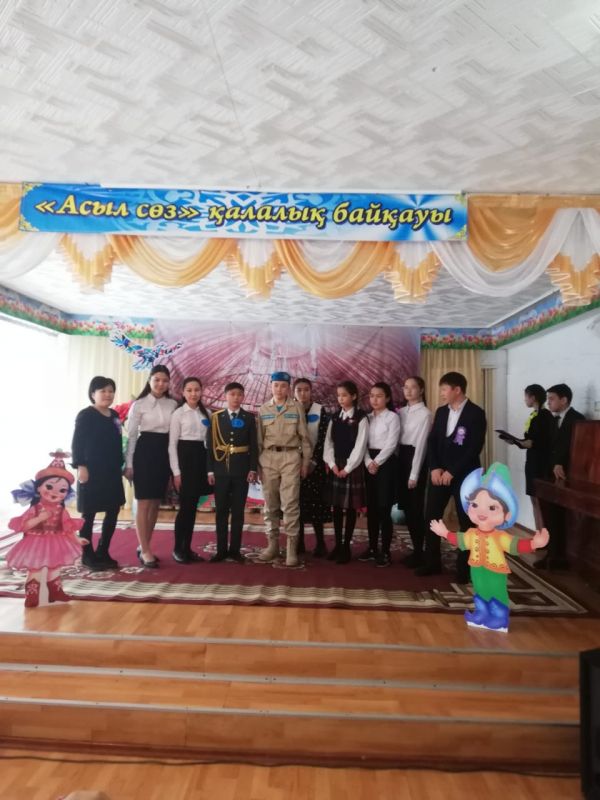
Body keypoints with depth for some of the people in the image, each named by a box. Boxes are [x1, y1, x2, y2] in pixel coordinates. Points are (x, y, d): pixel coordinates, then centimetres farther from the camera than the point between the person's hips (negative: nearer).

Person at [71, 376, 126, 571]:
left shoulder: (114, 416, 12)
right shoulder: (85, 415, -7)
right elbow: (77, 443, -11)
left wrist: (121, 465, 13)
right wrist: (80, 466, -19)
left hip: (112, 472, 7)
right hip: (92, 471, -7)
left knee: (113, 511, 9)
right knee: (89, 514, 3)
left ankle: (103, 552, 22)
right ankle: (88, 554, 16)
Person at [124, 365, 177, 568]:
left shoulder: (172, 405, 7)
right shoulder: (139, 405, -3)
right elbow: (132, 435, -2)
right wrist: (129, 464, -6)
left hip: (164, 453, 5)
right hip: (145, 452, -4)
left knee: (155, 504, 10)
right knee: (144, 503, -4)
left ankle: (144, 547, 22)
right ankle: (145, 551, 1)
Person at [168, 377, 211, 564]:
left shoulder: (207, 413, 10)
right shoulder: (178, 413, -3)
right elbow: (172, 443, -5)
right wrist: (176, 472, -11)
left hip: (201, 458, 4)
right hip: (185, 458, -4)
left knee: (193, 505, 8)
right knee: (185, 505, -4)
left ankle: (187, 548, 17)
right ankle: (178, 549, 11)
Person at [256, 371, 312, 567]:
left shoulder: (297, 408, 4)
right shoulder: (263, 410, 10)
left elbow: (304, 437, 5)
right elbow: (259, 439, 11)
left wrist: (305, 463, 2)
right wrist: (256, 464, 7)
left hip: (290, 457, -2)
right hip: (268, 457, 3)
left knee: (290, 503, -6)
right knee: (270, 503, 8)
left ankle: (291, 548, 0)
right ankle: (272, 544, 19)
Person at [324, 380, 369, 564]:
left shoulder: (361, 418, -6)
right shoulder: (334, 418, 9)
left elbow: (360, 446, -10)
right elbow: (328, 442, 6)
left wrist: (347, 468, -12)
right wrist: (332, 464, -6)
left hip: (352, 467, -4)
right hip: (335, 467, 5)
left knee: (351, 508, 2)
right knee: (336, 507, 9)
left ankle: (346, 547, 11)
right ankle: (338, 545, 19)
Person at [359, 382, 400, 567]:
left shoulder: (393, 417, -4)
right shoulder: (368, 418, 11)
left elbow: (391, 444, -10)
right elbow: (363, 443, 6)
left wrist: (377, 462, -11)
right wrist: (368, 462, -8)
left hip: (386, 463, -5)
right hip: (370, 464, 5)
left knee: (384, 508, -5)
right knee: (371, 508, 9)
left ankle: (385, 552, 5)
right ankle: (372, 548, 20)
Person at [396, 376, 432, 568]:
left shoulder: (425, 414, -10)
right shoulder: (401, 411, 11)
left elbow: (420, 444, -12)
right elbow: (396, 439, 11)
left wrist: (414, 474, -13)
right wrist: (398, 464, 3)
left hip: (415, 460, -7)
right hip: (401, 458, 7)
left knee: (416, 508, -2)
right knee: (406, 507, 11)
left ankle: (419, 553, 11)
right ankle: (415, 550, 23)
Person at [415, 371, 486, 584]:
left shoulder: (476, 413, -9)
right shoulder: (441, 412, 8)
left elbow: (474, 448, -15)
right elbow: (432, 441, 6)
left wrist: (452, 471, -17)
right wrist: (435, 468, -8)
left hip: (464, 475, -5)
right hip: (439, 473, 5)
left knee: (466, 521, 5)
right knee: (432, 517, 6)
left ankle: (464, 566, 17)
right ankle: (432, 562, 19)